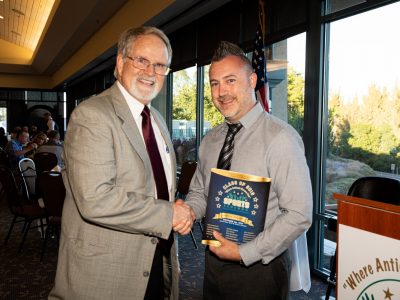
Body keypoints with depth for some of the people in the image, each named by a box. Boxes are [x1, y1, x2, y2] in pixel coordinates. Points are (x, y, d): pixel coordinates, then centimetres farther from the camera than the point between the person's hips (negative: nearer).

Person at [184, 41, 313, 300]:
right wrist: (188, 211, -7)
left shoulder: (280, 138, -18)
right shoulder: (210, 140, 4)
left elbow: (299, 215, -20)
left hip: (259, 268, -6)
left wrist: (244, 253, -18)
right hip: (214, 262, 6)